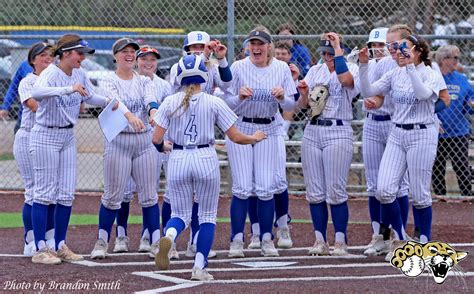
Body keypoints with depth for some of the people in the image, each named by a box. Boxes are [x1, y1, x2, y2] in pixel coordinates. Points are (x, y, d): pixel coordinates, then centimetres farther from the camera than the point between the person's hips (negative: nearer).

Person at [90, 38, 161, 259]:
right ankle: (102, 241, 10)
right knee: (112, 195, -1)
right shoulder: (109, 82, -2)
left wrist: (153, 111, -37)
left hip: (145, 141, 3)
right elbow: (115, 102, -23)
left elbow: (150, 99, -12)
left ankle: (156, 242, 7)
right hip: (118, 142, -3)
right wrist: (130, 115, -44)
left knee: (149, 195, 4)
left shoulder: (144, 81, 8)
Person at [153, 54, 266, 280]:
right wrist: (254, 138, 18)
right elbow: (235, 137, -2)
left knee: (180, 214, 13)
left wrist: (164, 148, 20)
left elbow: (156, 139, -3)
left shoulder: (170, 102, 1)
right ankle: (199, 267, 4)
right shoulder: (214, 103, -3)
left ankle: (169, 235, -24)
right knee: (207, 215, 13)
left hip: (178, 160, 1)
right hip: (206, 160, -1)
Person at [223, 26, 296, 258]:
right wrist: (240, 97, -25)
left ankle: (267, 239, 9)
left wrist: (282, 97, -20)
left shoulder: (282, 69, 1)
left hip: (268, 130, 2)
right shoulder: (238, 67, -4)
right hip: (240, 128, -2)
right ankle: (237, 240, 1)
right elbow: (226, 103, -5)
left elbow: (291, 106, 2)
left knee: (266, 188, -1)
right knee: (242, 187, -6)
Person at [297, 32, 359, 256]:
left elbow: (345, 79, -27)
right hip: (312, 132, 5)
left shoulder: (352, 69, -1)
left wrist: (337, 49, -19)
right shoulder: (315, 71, 14)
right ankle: (320, 241, 11)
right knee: (314, 192, 4)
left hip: (338, 132, -5)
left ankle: (340, 242, -1)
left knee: (336, 192, -7)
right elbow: (303, 105, 13)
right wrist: (304, 92, -10)